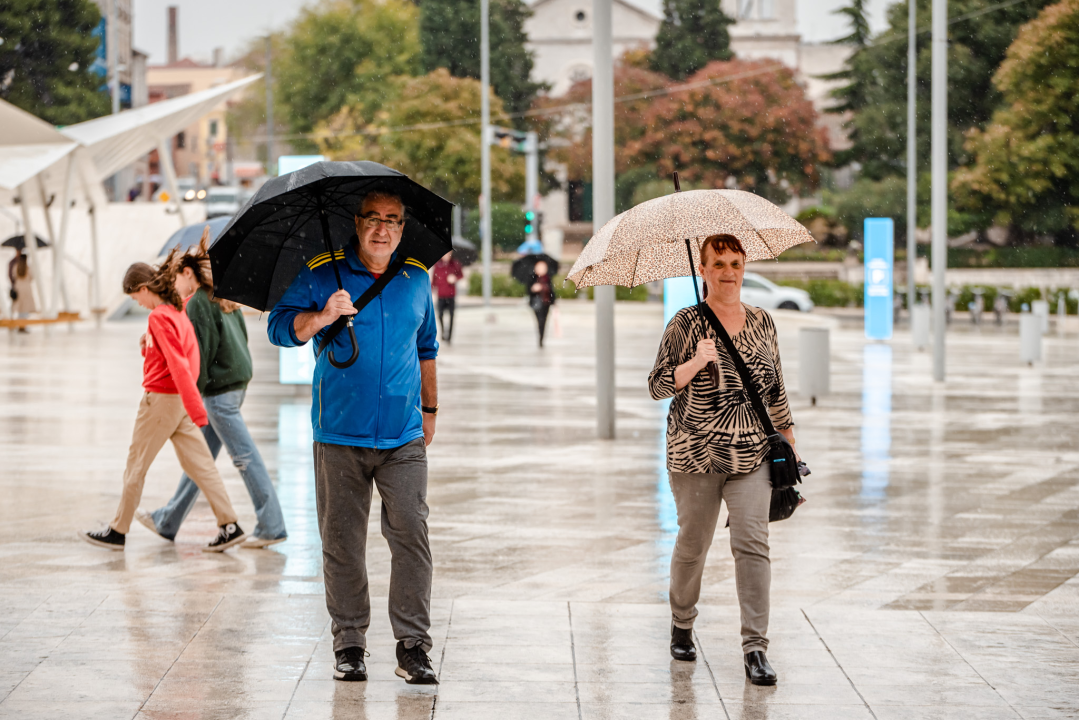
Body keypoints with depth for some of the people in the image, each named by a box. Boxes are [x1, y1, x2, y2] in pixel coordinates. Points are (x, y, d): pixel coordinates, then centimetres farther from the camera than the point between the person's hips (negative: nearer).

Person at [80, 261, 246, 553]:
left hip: (161, 399, -8)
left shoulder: (159, 317, -18)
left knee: (136, 465, 4)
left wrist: (196, 410, -28)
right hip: (179, 399, 8)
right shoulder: (177, 309, 9)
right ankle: (229, 526, -1)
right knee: (200, 464, 5)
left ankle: (118, 531, 14)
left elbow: (178, 364, -24)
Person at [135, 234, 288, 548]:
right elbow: (242, 334, 17)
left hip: (219, 387, -10)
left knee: (245, 457, -7)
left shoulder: (198, 303, -12)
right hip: (238, 380, 10)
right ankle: (167, 521, 23)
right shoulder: (222, 297, 14)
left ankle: (272, 527, -5)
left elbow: (200, 351, -16)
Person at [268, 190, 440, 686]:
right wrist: (321, 318, -23)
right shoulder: (323, 274, 0)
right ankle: (349, 643, 12)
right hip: (341, 435, -1)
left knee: (411, 533, -8)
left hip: (403, 439, 2)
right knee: (342, 541, 2)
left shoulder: (417, 279, 10)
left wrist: (429, 408, 25)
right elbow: (281, 327, -6)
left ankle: (413, 645, -3)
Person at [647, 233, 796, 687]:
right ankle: (681, 625, 34)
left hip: (752, 453, 2)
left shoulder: (762, 322, 9)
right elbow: (657, 386, -8)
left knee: (752, 542, -10)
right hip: (696, 455, -2)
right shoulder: (686, 324, -3)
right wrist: (696, 363, -23)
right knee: (693, 544, 8)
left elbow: (775, 386, 18)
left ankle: (755, 648, -11)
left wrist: (788, 437, 18)